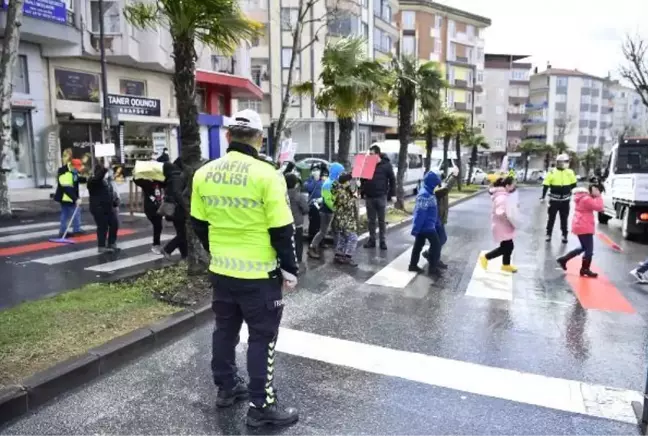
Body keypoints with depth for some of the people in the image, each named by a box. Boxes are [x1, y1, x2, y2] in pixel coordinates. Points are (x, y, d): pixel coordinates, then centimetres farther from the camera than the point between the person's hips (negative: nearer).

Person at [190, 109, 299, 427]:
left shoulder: (204, 173, 0)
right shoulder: (266, 175, -18)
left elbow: (199, 224, 9)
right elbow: (282, 230, -15)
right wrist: (289, 269, -3)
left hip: (221, 270, 6)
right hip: (259, 274, -6)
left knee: (225, 329, 21)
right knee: (262, 337, 7)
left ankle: (226, 388, 37)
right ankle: (261, 406, 17)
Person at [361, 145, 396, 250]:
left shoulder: (386, 164, -3)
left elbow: (392, 180, 0)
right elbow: (362, 179, 14)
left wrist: (391, 194, -4)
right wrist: (362, 192, 3)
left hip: (381, 196, -3)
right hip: (369, 197, 3)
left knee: (382, 220, 4)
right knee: (371, 220, 9)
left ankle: (383, 241, 11)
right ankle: (371, 240, 18)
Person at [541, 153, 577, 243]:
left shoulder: (570, 173, 3)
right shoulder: (552, 172, -7)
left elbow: (573, 185, 15)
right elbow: (546, 185, -6)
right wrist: (543, 197, -10)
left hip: (565, 200, 3)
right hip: (554, 199, -2)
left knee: (564, 218, 11)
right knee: (551, 217, 6)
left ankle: (564, 235, 20)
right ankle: (548, 234, 16)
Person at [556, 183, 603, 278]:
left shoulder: (583, 197, 13)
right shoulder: (587, 199, -19)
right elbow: (599, 207, -21)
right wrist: (598, 196, -15)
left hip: (580, 226, 11)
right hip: (584, 227, -11)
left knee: (584, 247, 21)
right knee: (589, 249, 0)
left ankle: (563, 259, 21)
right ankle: (585, 269, 12)